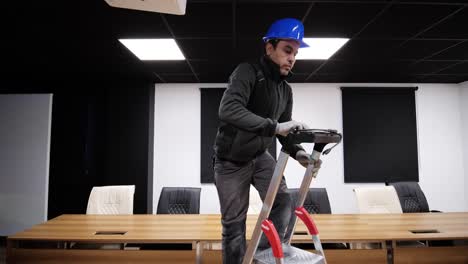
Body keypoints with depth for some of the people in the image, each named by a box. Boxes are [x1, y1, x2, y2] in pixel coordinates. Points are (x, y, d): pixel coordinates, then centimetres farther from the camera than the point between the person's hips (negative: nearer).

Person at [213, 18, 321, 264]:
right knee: (234, 223, 3)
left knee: (282, 203, -10)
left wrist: (297, 152, -15)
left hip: (260, 157, 6)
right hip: (231, 162, -5)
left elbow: (284, 131, 6)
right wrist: (274, 126, -46)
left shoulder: (286, 90, 3)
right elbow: (228, 110, -39)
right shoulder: (248, 72, -20)